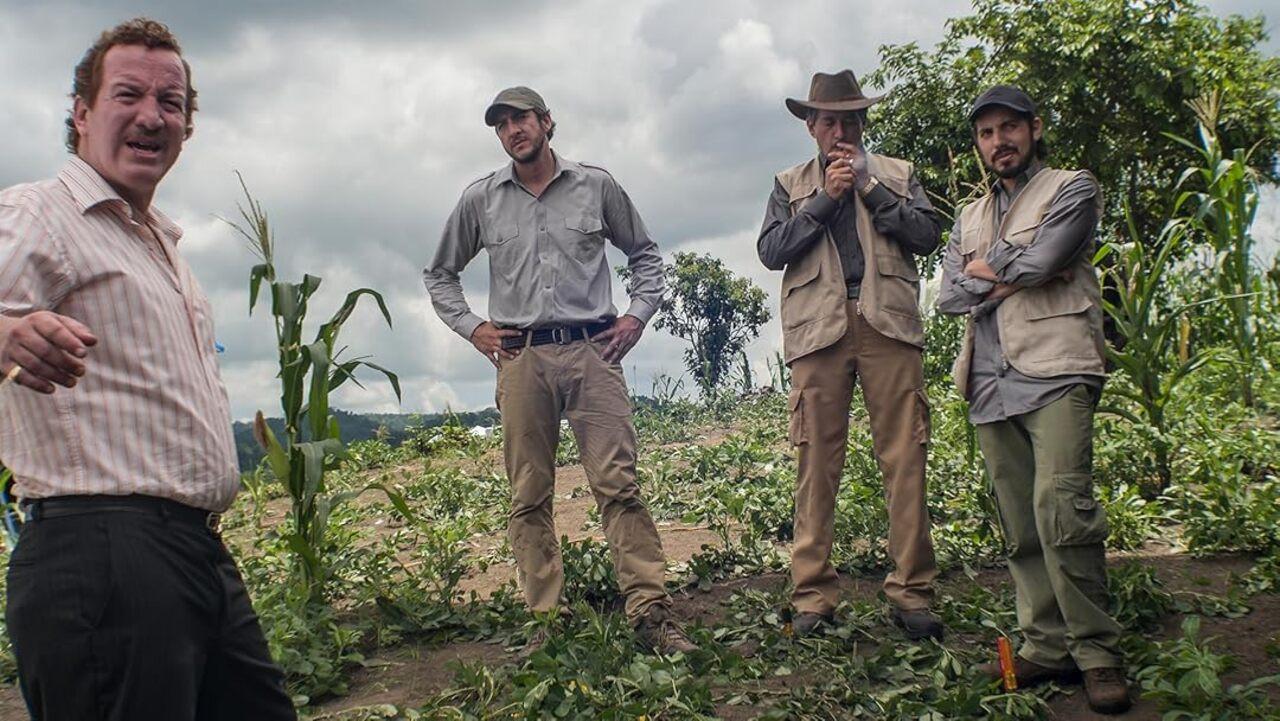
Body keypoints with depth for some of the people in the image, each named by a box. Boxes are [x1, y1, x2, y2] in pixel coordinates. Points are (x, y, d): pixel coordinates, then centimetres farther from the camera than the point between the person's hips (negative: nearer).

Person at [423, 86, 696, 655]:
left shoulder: (596, 186, 9)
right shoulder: (480, 201, 11)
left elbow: (645, 254, 20)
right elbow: (439, 275, 22)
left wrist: (637, 315, 6)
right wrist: (471, 327, 8)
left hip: (592, 351, -1)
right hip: (520, 357, 2)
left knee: (618, 485, -8)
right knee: (529, 497, 2)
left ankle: (651, 613, -6)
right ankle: (546, 622, 8)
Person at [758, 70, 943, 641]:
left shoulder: (896, 174, 21)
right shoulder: (789, 185, 20)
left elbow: (926, 235, 6)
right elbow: (771, 251, 5)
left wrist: (869, 186, 0)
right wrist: (825, 199, -1)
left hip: (888, 322, 0)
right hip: (818, 327, 0)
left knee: (905, 459, -5)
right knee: (817, 462, -4)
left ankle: (911, 593, 0)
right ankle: (813, 597, 1)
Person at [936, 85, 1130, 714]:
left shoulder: (1072, 189, 9)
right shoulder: (970, 217, 25)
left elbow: (1037, 262, -9)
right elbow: (949, 296, 10)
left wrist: (984, 269, 8)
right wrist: (1012, 275, -2)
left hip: (1055, 372, -5)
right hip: (991, 384, 6)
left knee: (1061, 509, -19)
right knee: (1020, 528, 3)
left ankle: (1096, 652, -10)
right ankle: (1048, 646, 8)